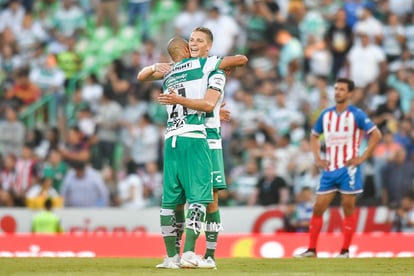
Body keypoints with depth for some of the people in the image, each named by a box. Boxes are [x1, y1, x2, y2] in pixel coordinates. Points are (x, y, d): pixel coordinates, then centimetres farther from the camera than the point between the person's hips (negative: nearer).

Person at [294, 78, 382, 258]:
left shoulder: (356, 115, -5)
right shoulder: (326, 114, 10)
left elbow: (376, 135, -8)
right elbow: (314, 136, 24)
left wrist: (362, 158, -12)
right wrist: (317, 158, 10)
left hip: (348, 168, -5)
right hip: (329, 169, 5)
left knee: (348, 208, -2)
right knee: (318, 208, 2)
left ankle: (345, 251, 3)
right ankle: (311, 250, 6)